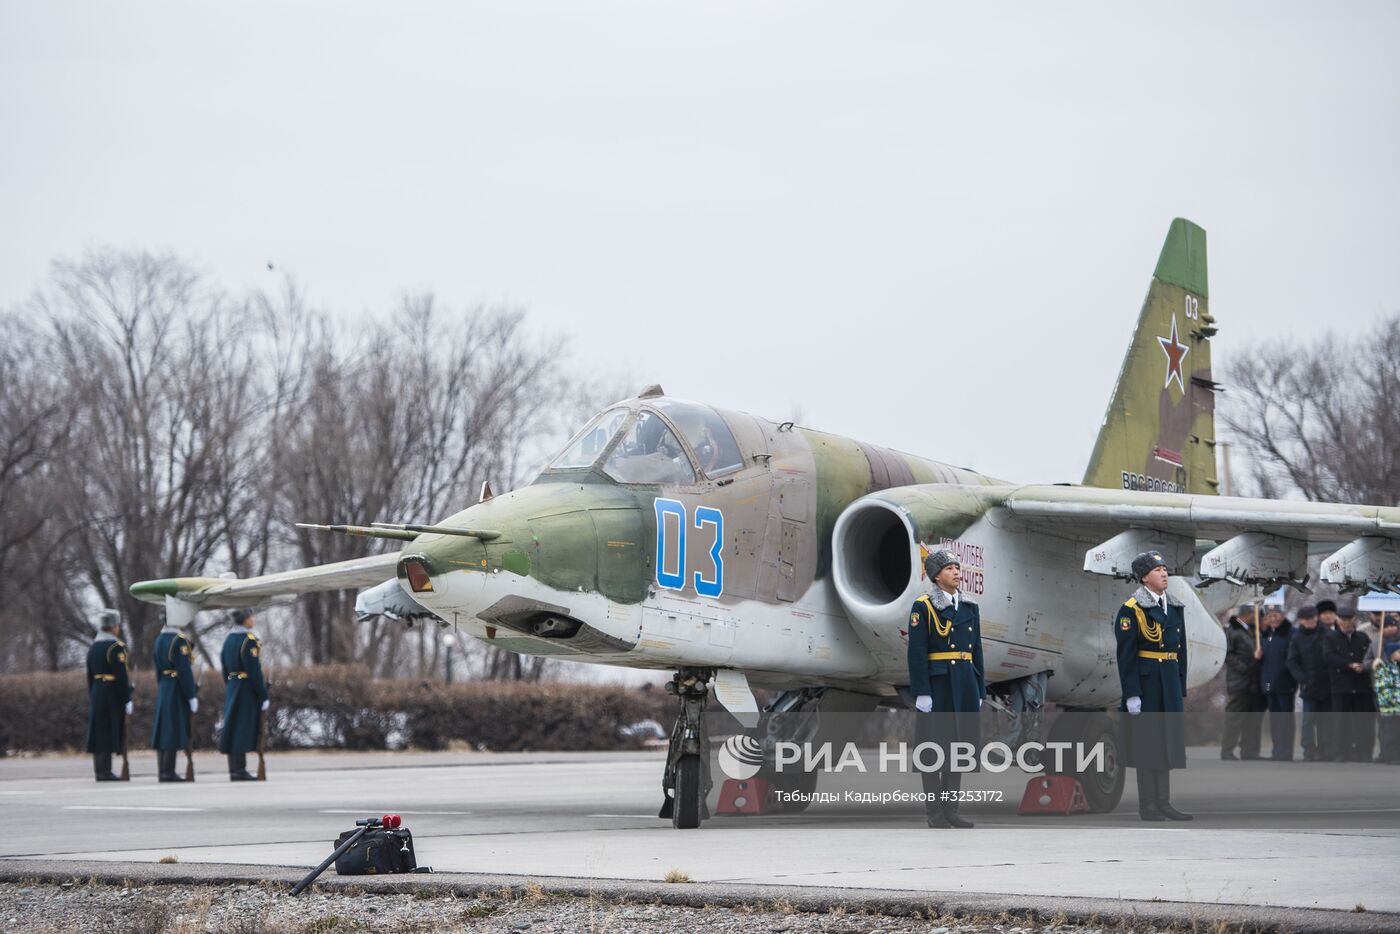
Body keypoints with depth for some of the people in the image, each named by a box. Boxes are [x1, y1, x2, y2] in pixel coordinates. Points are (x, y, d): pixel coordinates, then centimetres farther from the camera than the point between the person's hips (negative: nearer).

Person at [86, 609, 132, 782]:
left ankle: (100, 770, 12)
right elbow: (122, 676, -16)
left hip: (97, 694, 8)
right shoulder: (116, 647, -12)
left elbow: (90, 676, 15)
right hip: (113, 695, -8)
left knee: (99, 732, 9)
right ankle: (105, 771, -6)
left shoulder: (93, 647, 12)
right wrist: (127, 699, -13)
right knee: (109, 733, -6)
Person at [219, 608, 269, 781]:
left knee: (233, 728, 9)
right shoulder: (249, 640, -15)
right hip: (247, 689, -8)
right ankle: (240, 771, -6)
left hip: (231, 688, 8)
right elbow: (254, 671, -18)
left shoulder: (228, 639, 10)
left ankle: (234, 770, 12)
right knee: (243, 728, -6)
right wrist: (263, 696, -13)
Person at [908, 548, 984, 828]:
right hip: (936, 683, -6)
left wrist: (979, 691, 11)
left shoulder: (969, 608, 12)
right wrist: (921, 693, -17)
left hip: (964, 684, 6)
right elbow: (917, 653, -11)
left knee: (959, 742, 7)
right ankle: (934, 811, 3)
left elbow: (976, 652, 14)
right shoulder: (923, 608, -6)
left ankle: (951, 808, 14)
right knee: (933, 746, -1)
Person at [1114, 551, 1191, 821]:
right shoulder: (1131, 609, -9)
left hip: (1170, 682, 7)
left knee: (1166, 740, 8)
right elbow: (1126, 654, -13)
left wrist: (1181, 689, 13)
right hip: (1145, 682, -7)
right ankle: (1146, 806, 2)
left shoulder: (1174, 607, 13)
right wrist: (1131, 694, -17)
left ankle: (1163, 803, 13)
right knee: (1146, 740, -3)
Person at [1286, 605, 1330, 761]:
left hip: (1326, 685, 2)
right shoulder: (1297, 638, 1)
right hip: (1309, 687, -2)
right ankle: (1309, 753, -1)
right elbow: (1292, 662, 0)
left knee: (1325, 720, 7)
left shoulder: (1325, 634, 5)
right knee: (1309, 720, -4)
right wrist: (1303, 681, -10)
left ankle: (1323, 752, 14)